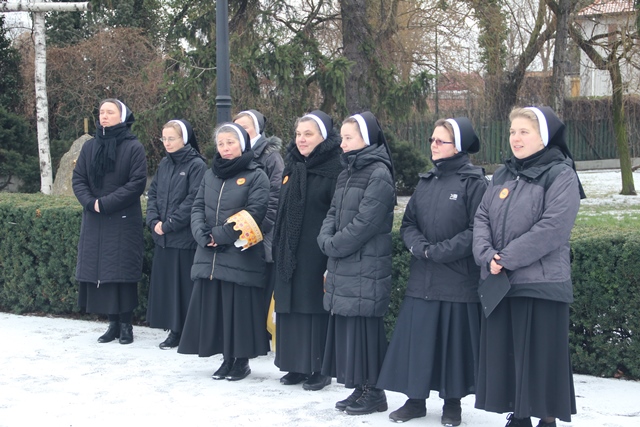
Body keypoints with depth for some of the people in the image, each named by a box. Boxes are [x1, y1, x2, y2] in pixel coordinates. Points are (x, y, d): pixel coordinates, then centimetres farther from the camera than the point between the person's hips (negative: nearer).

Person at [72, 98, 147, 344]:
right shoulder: (89, 147, 10)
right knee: (99, 271, 4)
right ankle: (113, 323, 12)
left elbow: (137, 183, -11)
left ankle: (126, 324, 7)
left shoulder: (133, 147, -4)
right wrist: (90, 202, -11)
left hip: (124, 222, -4)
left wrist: (106, 203, -15)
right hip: (94, 222, 5)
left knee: (122, 272, -3)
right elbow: (78, 179, 8)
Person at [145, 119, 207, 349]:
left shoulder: (196, 165, -10)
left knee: (184, 284, -3)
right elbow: (153, 193, 13)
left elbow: (193, 201, -16)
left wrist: (169, 224, -14)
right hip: (163, 237, 7)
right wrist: (154, 221, -2)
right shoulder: (164, 164, 12)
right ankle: (175, 330, 18)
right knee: (166, 284, 9)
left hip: (185, 237, -7)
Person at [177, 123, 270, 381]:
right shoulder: (210, 175, 16)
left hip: (240, 255, -6)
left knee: (239, 308, -3)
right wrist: (203, 235, -9)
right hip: (209, 256, 6)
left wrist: (220, 234, -15)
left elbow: (253, 213, -12)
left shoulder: (256, 176, -3)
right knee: (214, 308, 7)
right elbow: (197, 207, 10)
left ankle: (242, 360, 9)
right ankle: (227, 358, 18)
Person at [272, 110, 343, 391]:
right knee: (290, 309, 9)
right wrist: (277, 249, 17)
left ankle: (319, 369, 8)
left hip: (316, 254, -7)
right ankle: (297, 366, 19)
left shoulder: (335, 169, -9)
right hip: (288, 253, 7)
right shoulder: (292, 167, 14)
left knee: (315, 308, -2)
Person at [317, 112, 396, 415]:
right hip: (341, 266, 8)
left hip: (366, 267, -8)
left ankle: (374, 392, 6)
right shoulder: (347, 173, 16)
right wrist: (326, 239, -4)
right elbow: (333, 213, 15)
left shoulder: (379, 174, -11)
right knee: (345, 325, 10)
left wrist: (333, 246, -11)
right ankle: (359, 388, 20)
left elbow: (364, 223, -18)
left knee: (364, 327, -4)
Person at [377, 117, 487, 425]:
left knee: (453, 340, 3)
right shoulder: (426, 181, 12)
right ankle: (415, 399, 19)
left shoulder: (473, 182, -7)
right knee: (416, 337, 6)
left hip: (457, 280, -5)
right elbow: (408, 223, 12)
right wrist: (419, 246, -8)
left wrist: (437, 251, -15)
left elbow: (476, 231, -13)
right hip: (422, 278, 5)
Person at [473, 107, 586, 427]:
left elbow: (552, 228, -17)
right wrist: (487, 255, -10)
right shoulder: (503, 175, 15)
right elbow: (482, 218, 8)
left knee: (540, 354, -2)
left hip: (540, 283, -6)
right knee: (504, 354, 10)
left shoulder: (561, 175, -6)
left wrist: (507, 257, -17)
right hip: (498, 282, 7)